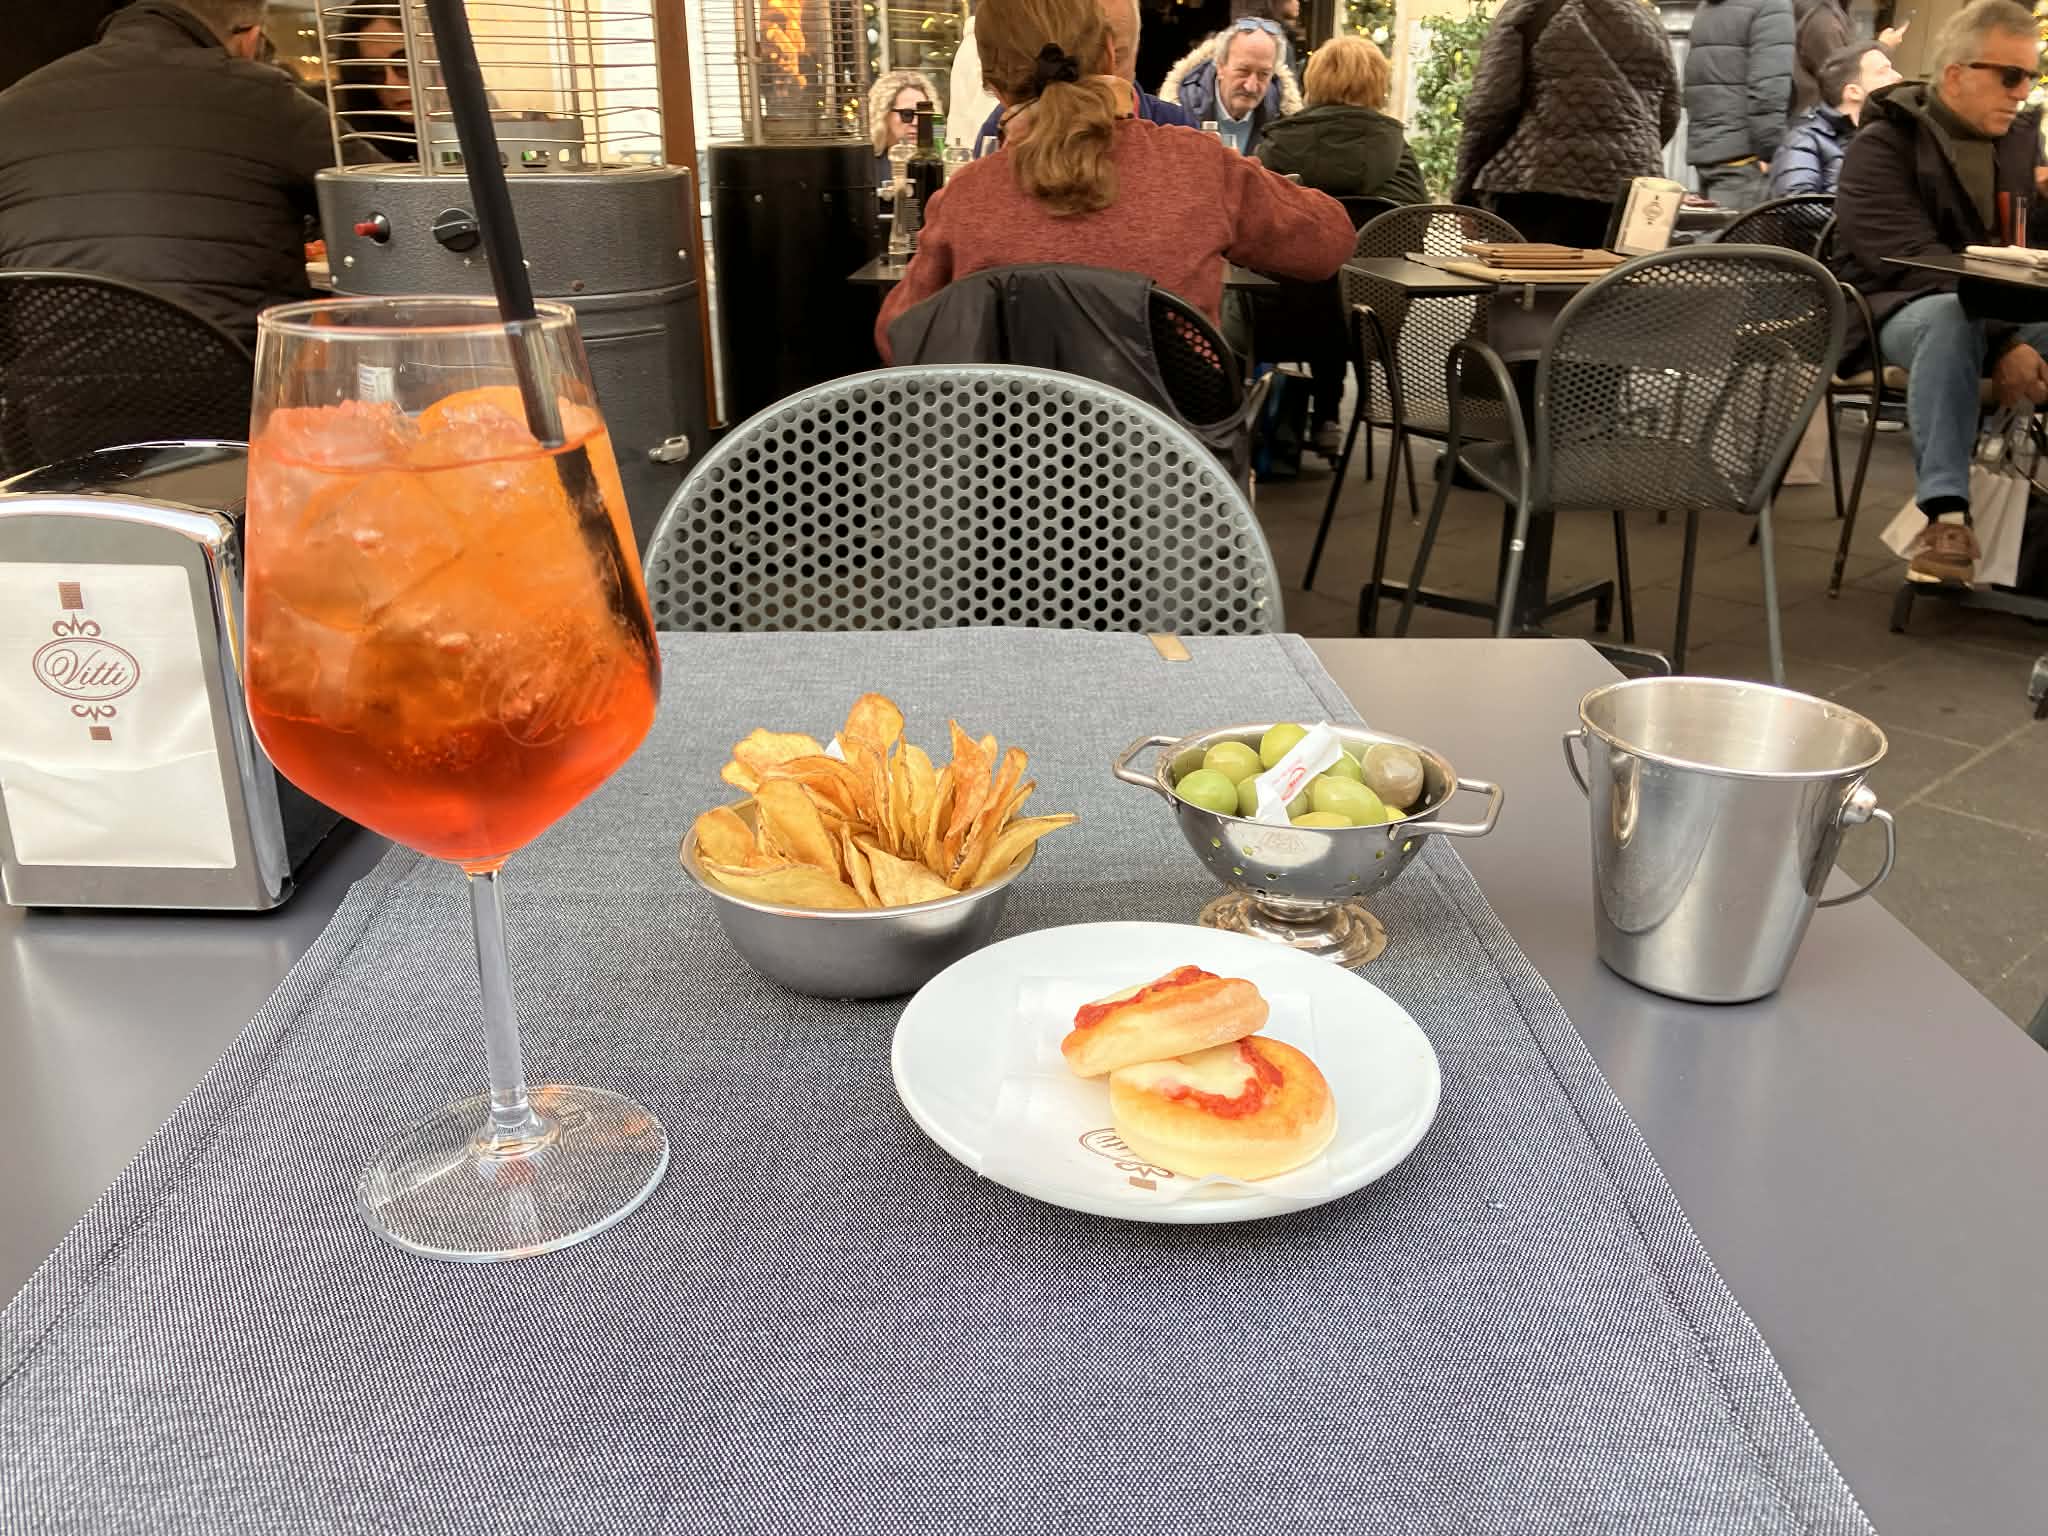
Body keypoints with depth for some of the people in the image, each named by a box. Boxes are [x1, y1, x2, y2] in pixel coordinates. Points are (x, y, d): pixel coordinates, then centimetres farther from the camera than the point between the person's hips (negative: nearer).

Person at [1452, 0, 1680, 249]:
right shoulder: (1649, 20, 20)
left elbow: (1490, 106, -3)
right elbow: (1667, 117, 20)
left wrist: (1465, 188, 2)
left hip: (1542, 181, -5)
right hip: (1630, 190, 5)